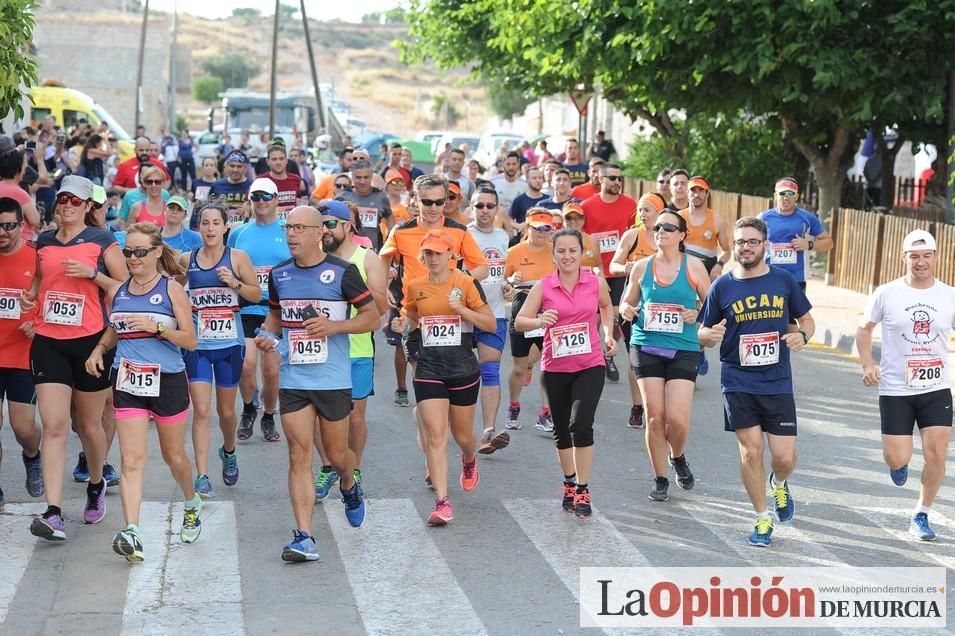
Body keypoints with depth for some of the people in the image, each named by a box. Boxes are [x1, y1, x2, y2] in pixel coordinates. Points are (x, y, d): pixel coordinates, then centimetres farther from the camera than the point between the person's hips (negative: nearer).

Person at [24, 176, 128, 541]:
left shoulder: (102, 242, -1)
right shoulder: (43, 242, 10)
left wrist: (92, 273, -16)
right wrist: (30, 295, 6)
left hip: (90, 342, -2)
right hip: (48, 343, 2)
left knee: (89, 425, 11)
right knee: (54, 426, -9)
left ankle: (96, 486, 40)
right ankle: (53, 514, -14)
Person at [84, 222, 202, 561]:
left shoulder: (172, 290, -6)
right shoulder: (117, 291, 6)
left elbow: (190, 340, -8)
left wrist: (157, 327, -22)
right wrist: (98, 350, 4)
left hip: (167, 381, -2)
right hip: (128, 383, 2)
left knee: (174, 456, 13)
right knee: (132, 459, -10)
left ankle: (192, 506, 42)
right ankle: (131, 533, -18)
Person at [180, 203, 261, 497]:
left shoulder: (237, 258, -1)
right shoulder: (186, 260, 2)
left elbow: (257, 295, 2)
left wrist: (235, 283, -14)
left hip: (230, 343, 0)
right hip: (196, 344, 0)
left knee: (226, 410, 13)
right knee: (201, 410, -10)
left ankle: (229, 451, 44)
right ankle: (202, 476, -9)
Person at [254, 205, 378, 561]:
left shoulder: (342, 273, -6)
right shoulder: (279, 275, 7)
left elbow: (372, 318, -2)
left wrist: (334, 326, -17)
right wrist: (267, 335, 0)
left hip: (334, 380, -2)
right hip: (293, 381, 3)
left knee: (336, 454, 9)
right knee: (299, 455, -6)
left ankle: (350, 488, 46)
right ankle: (304, 538, -7)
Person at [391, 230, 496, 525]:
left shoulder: (466, 283, -6)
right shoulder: (414, 286, 3)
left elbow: (491, 324, -6)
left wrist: (462, 309, -20)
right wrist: (403, 325, -2)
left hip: (463, 367, -1)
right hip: (428, 368, 1)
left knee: (462, 435, 14)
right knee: (435, 436, -10)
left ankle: (470, 461, 51)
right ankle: (442, 502, -11)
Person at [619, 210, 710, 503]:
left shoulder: (694, 267, 1)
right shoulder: (641, 267, 6)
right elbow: (627, 302, 17)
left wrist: (697, 315, -11)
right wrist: (627, 310, -5)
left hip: (683, 350, -1)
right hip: (646, 348, 2)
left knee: (678, 419, -9)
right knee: (654, 416, -2)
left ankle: (677, 457, 25)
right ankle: (660, 479, 15)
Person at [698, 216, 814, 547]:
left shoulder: (784, 280, 3)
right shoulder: (722, 287, 2)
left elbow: (806, 320, 14)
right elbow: (703, 333, 8)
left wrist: (802, 336, -9)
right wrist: (711, 335, -15)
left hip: (778, 383, 1)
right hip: (738, 383, 0)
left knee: (785, 457, -2)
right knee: (751, 451, -3)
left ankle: (779, 484, 35)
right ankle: (763, 519, 16)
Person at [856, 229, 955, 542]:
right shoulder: (886, 294, -5)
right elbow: (864, 329, 8)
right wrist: (868, 364, -7)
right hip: (895, 390, -1)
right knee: (898, 460, -3)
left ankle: (921, 516, 14)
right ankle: (898, 463, 36)